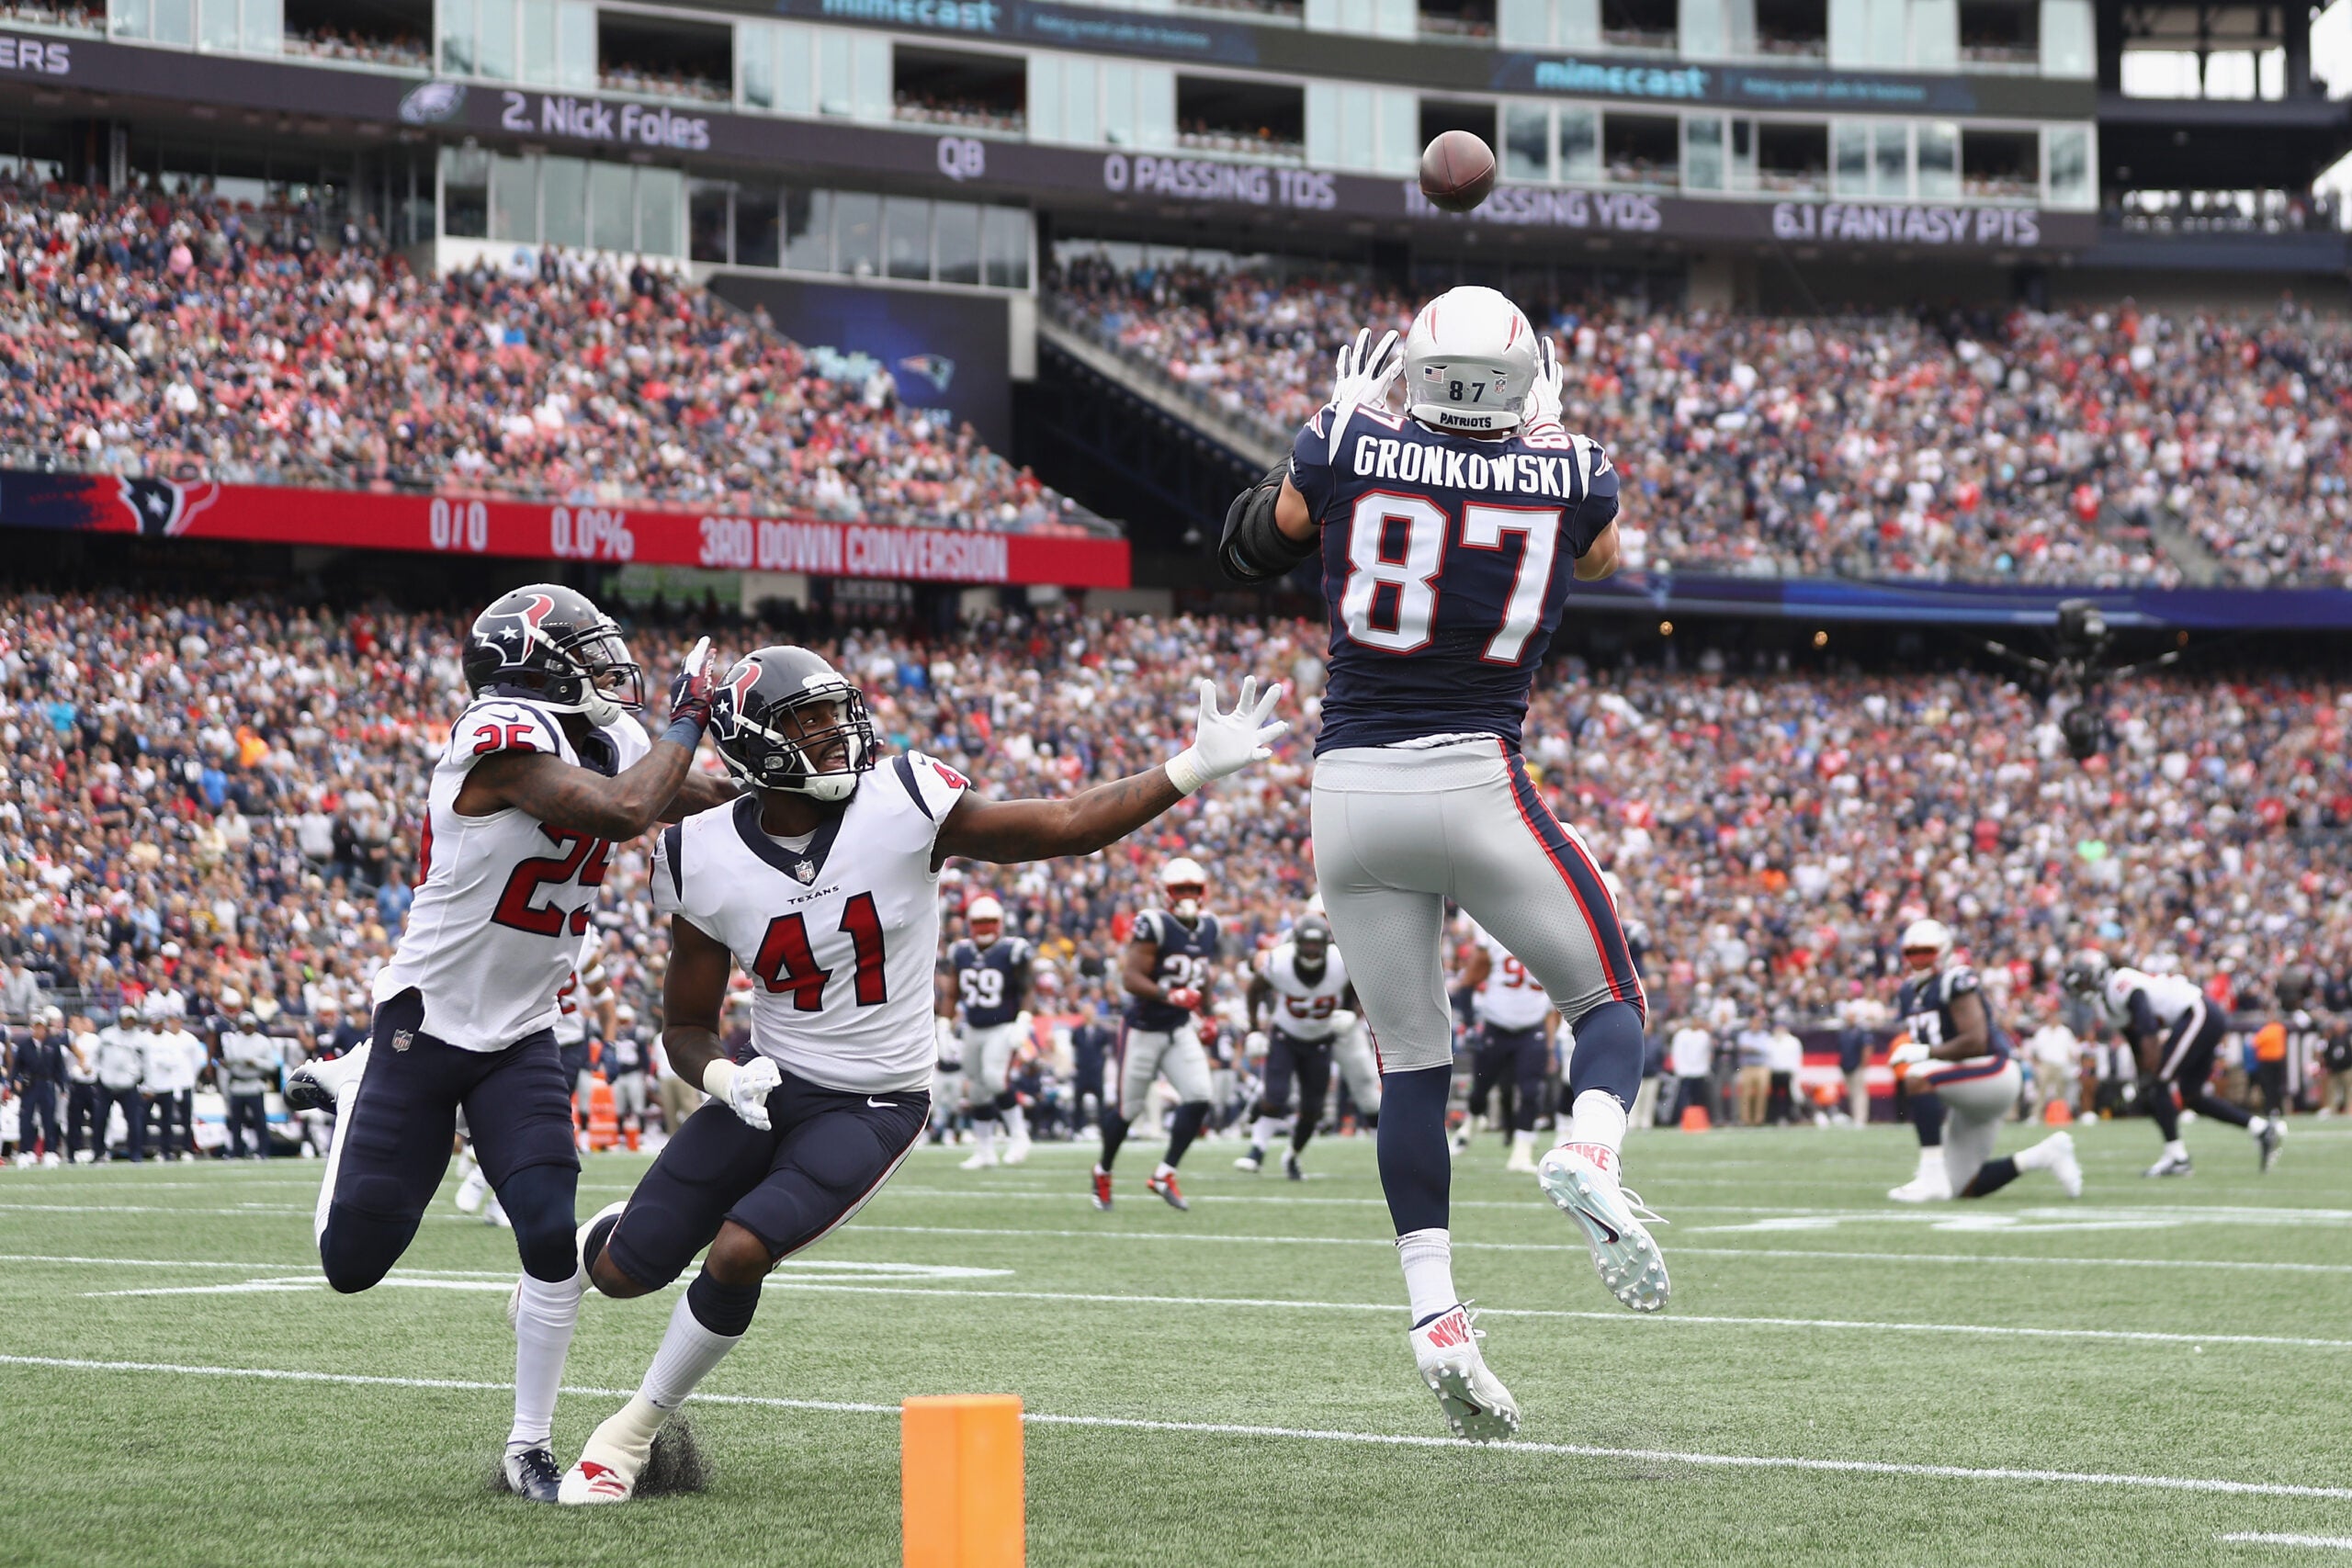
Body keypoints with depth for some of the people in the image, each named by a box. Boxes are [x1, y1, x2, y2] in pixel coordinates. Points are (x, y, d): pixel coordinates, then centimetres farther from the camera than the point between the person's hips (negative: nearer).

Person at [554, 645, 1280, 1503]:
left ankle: (635, 1427, 2)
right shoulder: (707, 860, -9)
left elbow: (1062, 827, -12)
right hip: (769, 1085, 2)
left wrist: (1194, 767, -21)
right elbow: (687, 1025, 1)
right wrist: (721, 1076, -22)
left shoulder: (902, 804, -15)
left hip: (876, 1104, -2)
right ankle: (609, 1233, 45)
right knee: (626, 1271, 3)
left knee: (739, 1253, -22)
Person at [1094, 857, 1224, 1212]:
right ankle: (1103, 1172, 30)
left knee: (1199, 1098, -11)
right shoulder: (1154, 926, -19)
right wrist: (1170, 995, -36)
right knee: (1128, 1107, 5)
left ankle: (1164, 1175, 0)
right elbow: (1131, 978, -24)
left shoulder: (1207, 928, 3)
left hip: (1180, 1029, 6)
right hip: (1144, 1029, -6)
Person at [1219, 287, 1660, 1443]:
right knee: (1609, 999, 13)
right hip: (1476, 783, -2)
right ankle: (1588, 1155, -19)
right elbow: (1598, 558, 26)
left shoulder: (1347, 447, -1)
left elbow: (1261, 544, 20)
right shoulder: (1569, 476, 1)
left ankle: (1436, 1315, 0)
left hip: (1349, 787, 2)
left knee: (1410, 1060, 9)